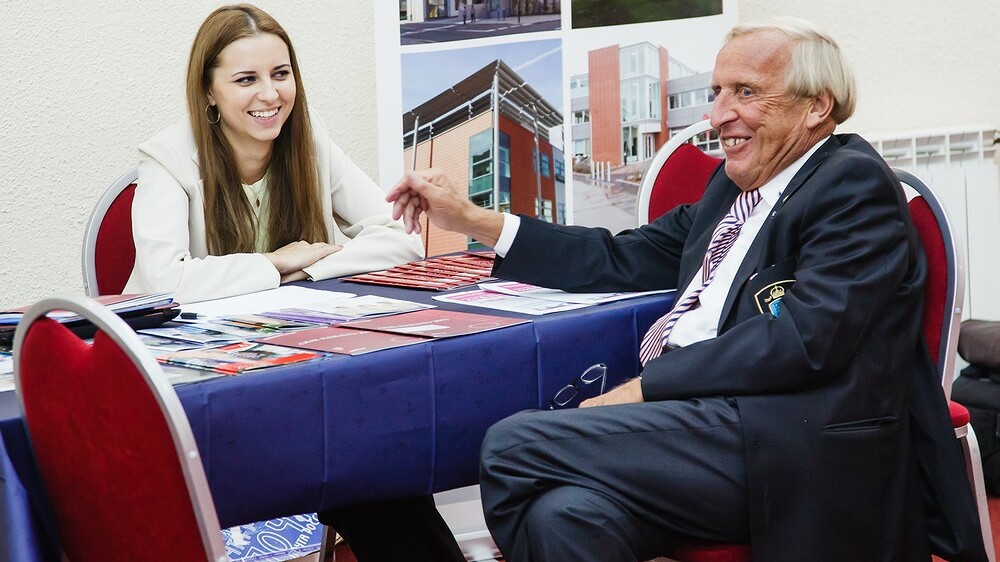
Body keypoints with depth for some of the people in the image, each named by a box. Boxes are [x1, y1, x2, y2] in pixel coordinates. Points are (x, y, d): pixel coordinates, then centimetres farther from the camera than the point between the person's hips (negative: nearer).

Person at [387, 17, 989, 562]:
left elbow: (803, 337, -14)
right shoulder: (733, 186, 24)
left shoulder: (855, 185, -1)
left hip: (800, 448, -7)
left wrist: (643, 388, -14)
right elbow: (622, 263, 27)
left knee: (513, 445, -19)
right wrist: (474, 220, 21)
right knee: (564, 513, -26)